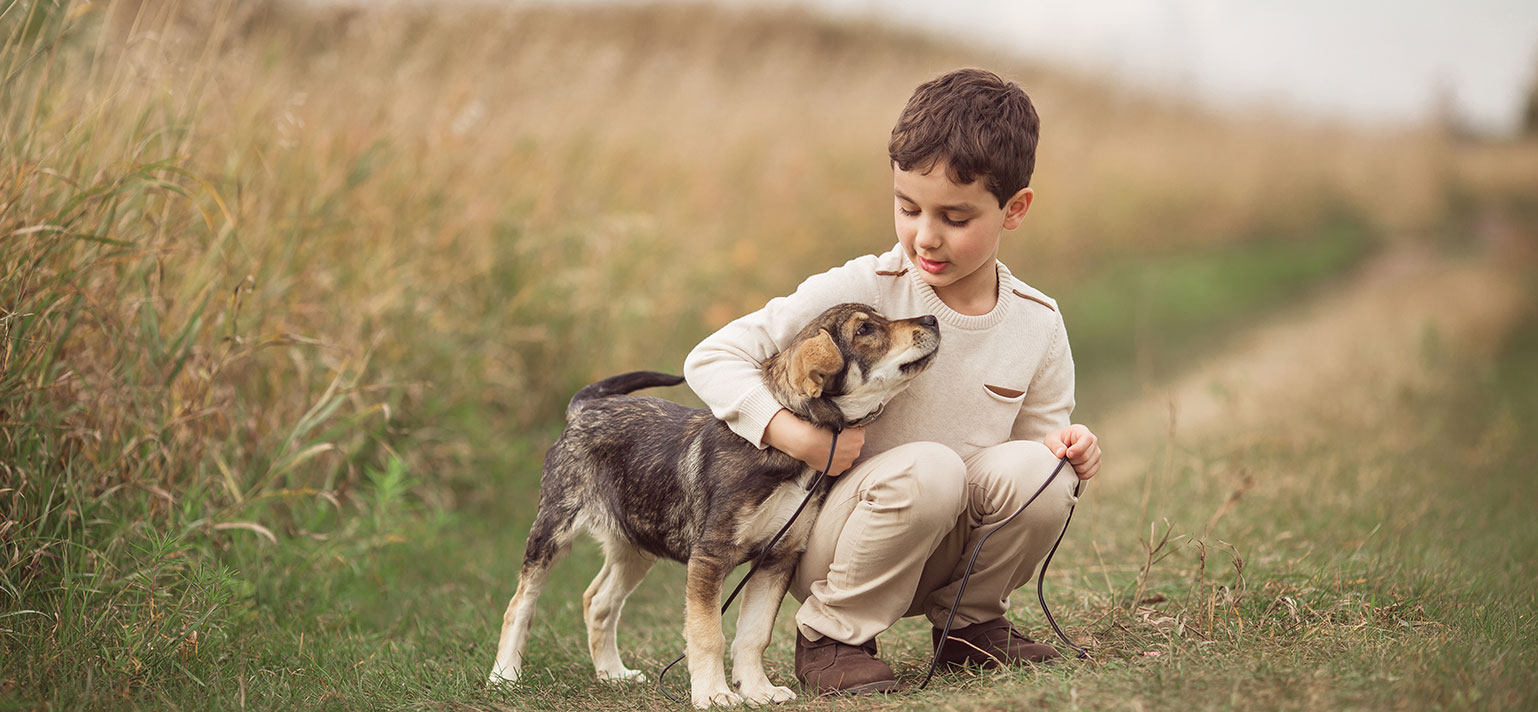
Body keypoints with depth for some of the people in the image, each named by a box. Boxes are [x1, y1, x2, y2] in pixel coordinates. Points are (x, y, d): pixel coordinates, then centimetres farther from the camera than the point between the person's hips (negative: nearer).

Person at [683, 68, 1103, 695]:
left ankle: (970, 622, 4)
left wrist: (1065, 454, -14)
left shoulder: (1037, 324, -3)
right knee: (927, 469, -33)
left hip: (944, 546, 4)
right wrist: (796, 435, -30)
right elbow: (712, 359, -17)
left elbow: (1041, 434, 10)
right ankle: (831, 636, -11)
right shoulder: (860, 292, -16)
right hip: (824, 541, -4)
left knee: (1032, 470, -24)